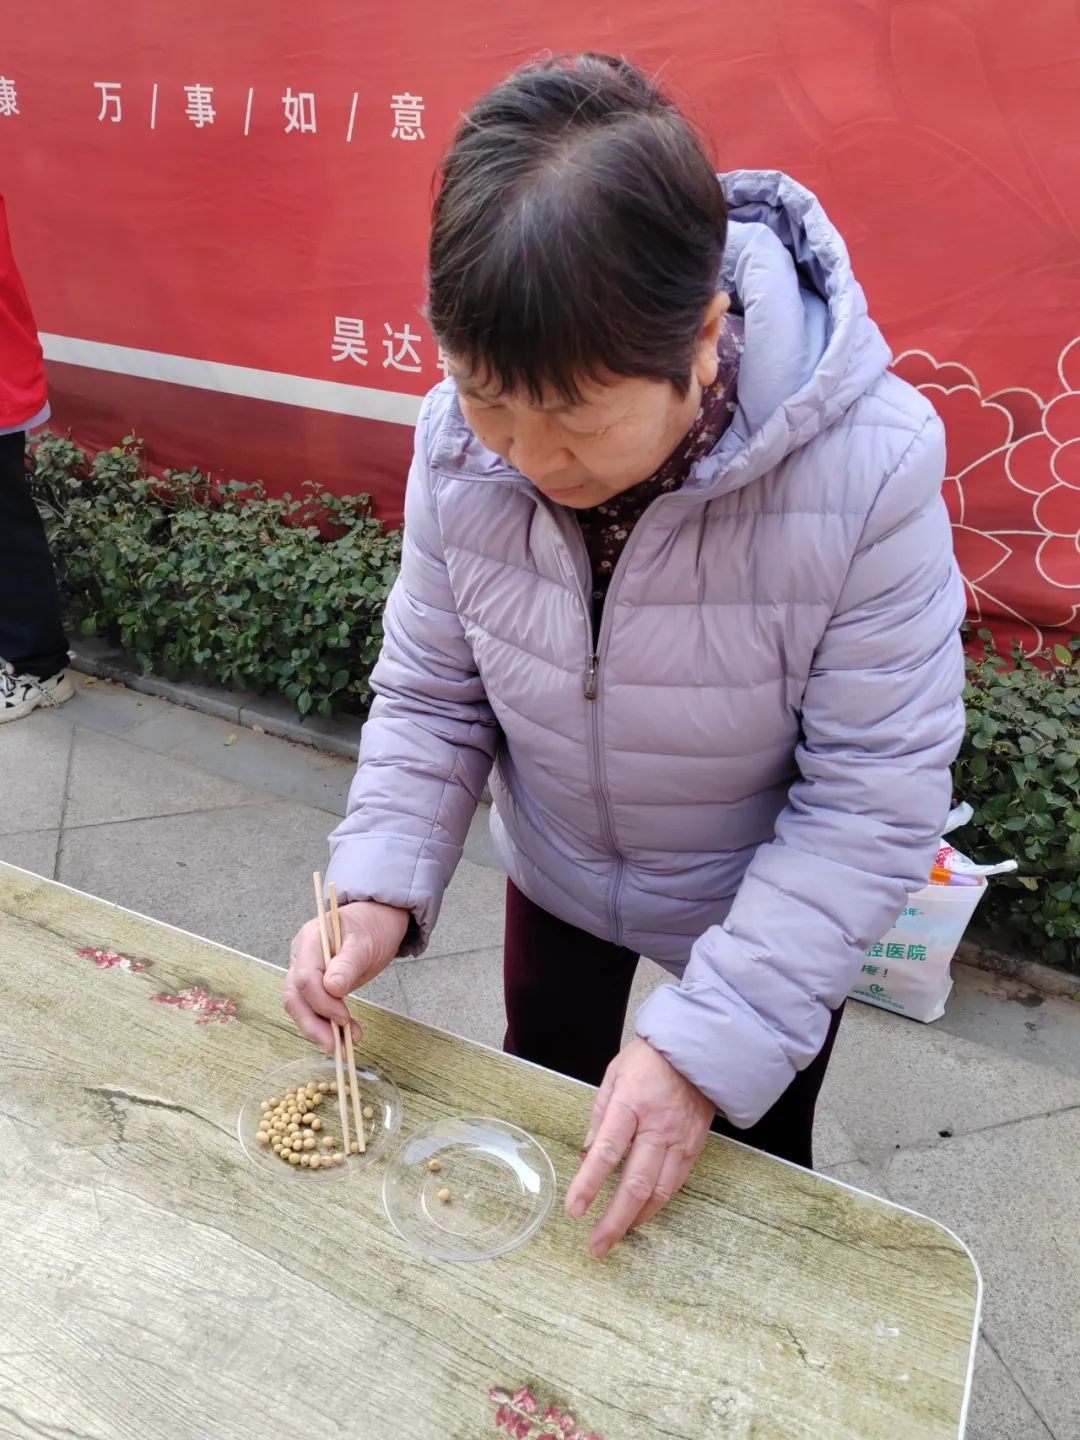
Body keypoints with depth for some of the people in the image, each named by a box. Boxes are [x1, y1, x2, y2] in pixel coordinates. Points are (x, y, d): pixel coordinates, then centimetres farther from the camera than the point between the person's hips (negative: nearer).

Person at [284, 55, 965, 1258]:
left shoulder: (869, 468, -34)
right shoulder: (461, 440, -23)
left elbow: (875, 799, -27)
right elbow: (430, 696, -11)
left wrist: (707, 1043, -31)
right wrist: (380, 889, -26)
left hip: (770, 910, -3)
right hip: (556, 874, 4)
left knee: (751, 1159, 22)